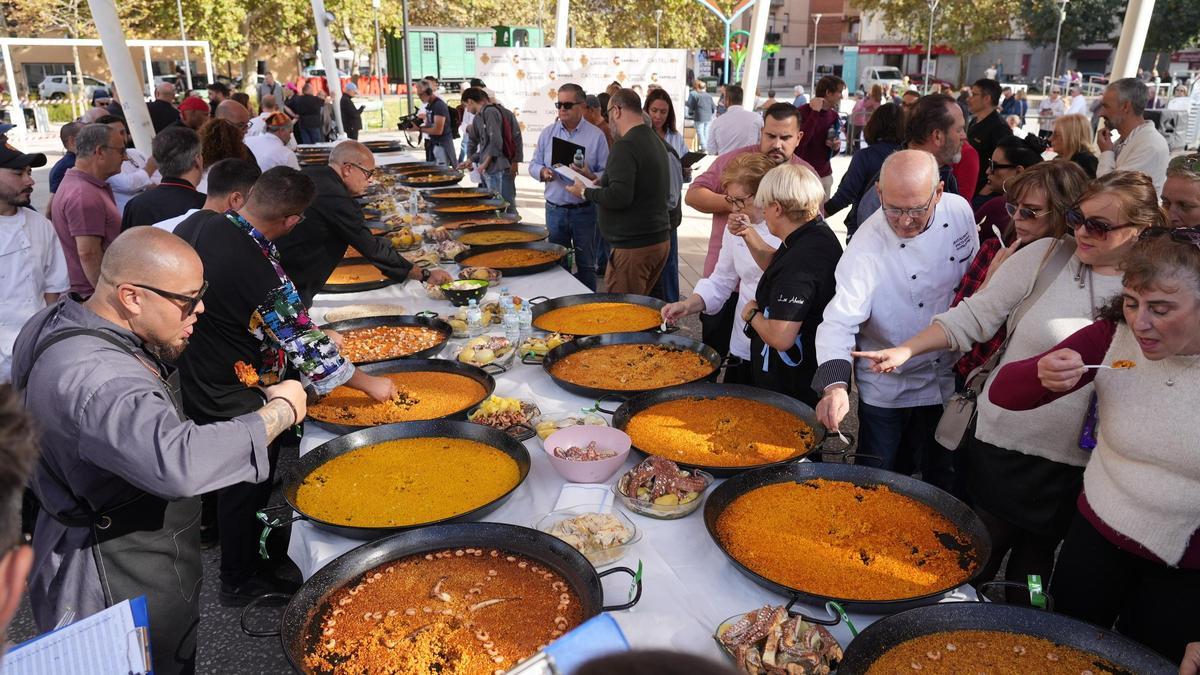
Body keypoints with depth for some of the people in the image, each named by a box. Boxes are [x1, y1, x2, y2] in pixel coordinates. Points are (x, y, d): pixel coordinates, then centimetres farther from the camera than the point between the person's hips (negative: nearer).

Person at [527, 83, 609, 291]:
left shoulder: (596, 135, -3)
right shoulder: (548, 133, 8)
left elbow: (607, 174, -4)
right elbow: (534, 164, 12)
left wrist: (590, 177, -24)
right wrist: (543, 172, -10)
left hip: (585, 210, -3)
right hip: (555, 209, 3)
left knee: (586, 266, 6)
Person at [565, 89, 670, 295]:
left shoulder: (625, 146, -16)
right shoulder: (655, 141, 15)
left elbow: (619, 197, -26)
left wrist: (585, 192, -10)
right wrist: (601, 184, 20)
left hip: (634, 247, -10)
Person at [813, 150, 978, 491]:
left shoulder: (959, 210, -11)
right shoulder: (868, 245, -25)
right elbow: (839, 321, -31)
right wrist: (835, 385, -47)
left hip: (948, 377, 4)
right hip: (887, 390, -4)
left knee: (941, 476, 20)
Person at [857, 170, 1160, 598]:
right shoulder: (1045, 256, -8)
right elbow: (975, 315, -7)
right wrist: (906, 350, -14)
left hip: (1076, 467, 2)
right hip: (1006, 446, -1)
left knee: (1032, 569, 20)